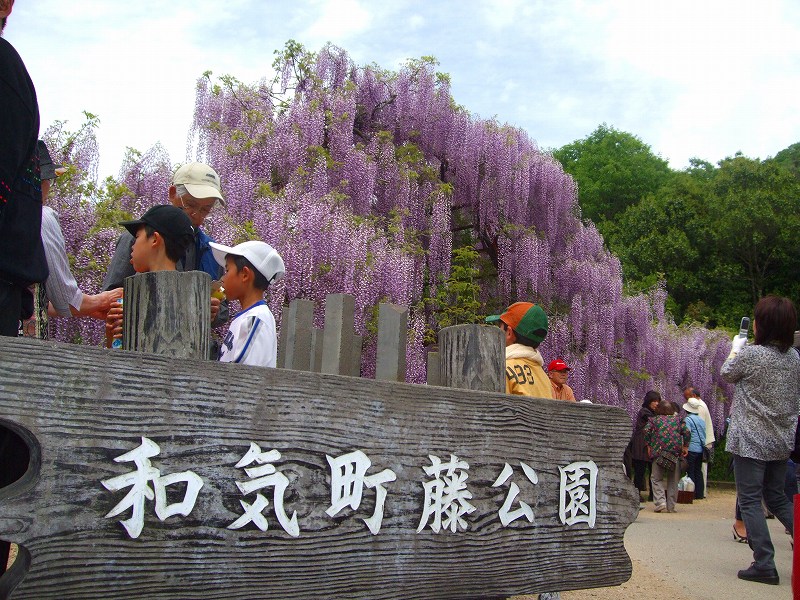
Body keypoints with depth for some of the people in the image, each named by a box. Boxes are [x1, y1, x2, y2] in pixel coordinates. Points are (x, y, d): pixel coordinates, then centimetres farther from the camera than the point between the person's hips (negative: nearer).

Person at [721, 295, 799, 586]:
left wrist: (735, 348, 18)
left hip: (751, 440, -6)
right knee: (777, 497, 19)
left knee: (750, 500, 1)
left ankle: (764, 564, -1)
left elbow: (727, 373, 3)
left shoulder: (751, 354, -17)